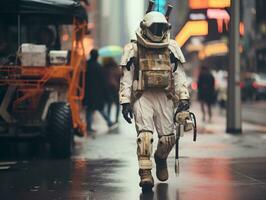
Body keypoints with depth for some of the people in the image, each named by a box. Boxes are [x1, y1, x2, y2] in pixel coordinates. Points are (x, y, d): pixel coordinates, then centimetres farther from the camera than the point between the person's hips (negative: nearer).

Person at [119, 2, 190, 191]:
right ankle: (145, 173, -14)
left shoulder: (171, 49, 9)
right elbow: (126, 78, 2)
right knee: (145, 134, -16)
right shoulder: (134, 50, 1)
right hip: (142, 97, -3)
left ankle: (161, 158, 35)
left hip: (164, 97, 3)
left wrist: (184, 97, 1)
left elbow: (179, 76, 10)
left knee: (168, 137, 3)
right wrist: (125, 102, -5)